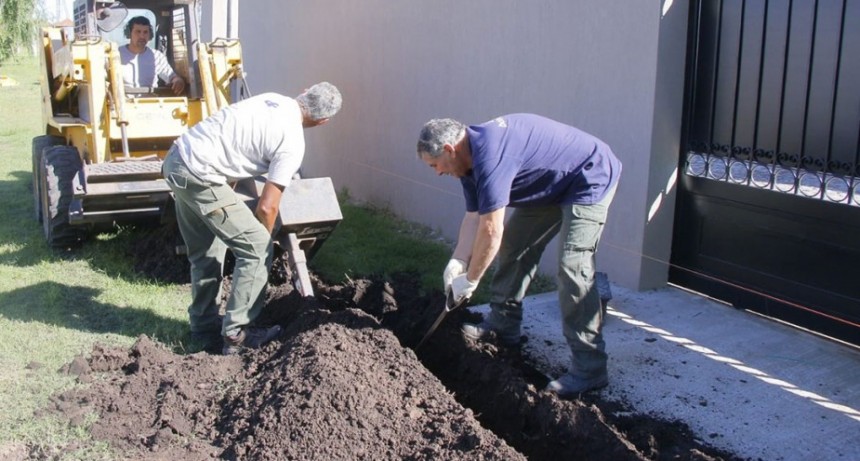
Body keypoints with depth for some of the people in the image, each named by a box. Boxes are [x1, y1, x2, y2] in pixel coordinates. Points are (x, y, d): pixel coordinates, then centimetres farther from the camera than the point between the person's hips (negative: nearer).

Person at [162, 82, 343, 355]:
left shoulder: (274, 100, 11)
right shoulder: (292, 143, -11)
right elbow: (266, 207, -9)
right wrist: (264, 241, 9)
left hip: (176, 158, 9)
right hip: (198, 176, -9)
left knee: (206, 253, 21)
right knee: (257, 250, -2)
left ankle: (204, 326, 32)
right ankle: (236, 333, 4)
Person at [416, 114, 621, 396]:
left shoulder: (489, 154, -30)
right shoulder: (471, 157, 2)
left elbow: (491, 230, -29)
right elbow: (474, 217, 4)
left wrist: (470, 280, -18)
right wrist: (456, 263, -9)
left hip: (591, 181, -11)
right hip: (553, 185, 11)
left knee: (572, 268, -18)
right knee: (513, 246, 14)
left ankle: (590, 370, -13)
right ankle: (503, 325, 27)